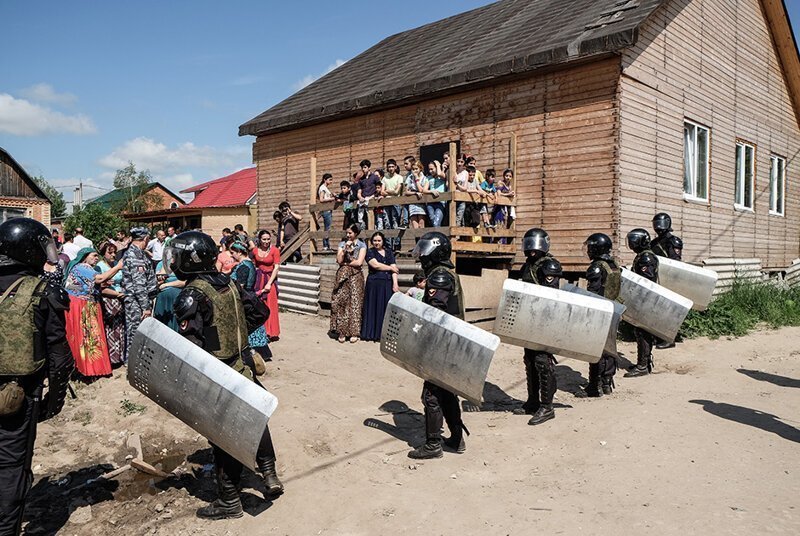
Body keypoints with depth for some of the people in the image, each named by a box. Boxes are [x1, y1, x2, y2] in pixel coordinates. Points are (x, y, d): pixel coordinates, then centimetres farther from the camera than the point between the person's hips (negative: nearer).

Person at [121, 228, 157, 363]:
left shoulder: (132, 252, 13)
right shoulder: (135, 255, -19)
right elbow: (139, 284, -22)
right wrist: (146, 307, -20)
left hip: (136, 301, 10)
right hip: (136, 302, -10)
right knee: (136, 332, -1)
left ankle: (129, 358, 28)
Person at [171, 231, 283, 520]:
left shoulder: (192, 295, -18)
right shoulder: (229, 283, 3)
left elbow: (189, 345, -25)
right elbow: (259, 312, 10)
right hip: (244, 366, 7)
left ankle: (229, 502, 22)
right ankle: (270, 475, 31)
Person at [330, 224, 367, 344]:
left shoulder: (362, 245, 1)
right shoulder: (342, 244, 10)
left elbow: (359, 262, -10)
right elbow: (339, 260, -1)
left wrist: (345, 263, -3)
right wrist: (345, 249, -9)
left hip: (355, 277, -3)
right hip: (342, 276, 3)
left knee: (354, 303, -3)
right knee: (340, 302, -2)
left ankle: (354, 333, 2)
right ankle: (342, 332, 3)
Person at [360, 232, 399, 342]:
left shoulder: (389, 252, 12)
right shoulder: (370, 252, 4)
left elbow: (394, 268, 2)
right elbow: (376, 265, -12)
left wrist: (395, 284, -9)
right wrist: (390, 268, -1)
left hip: (388, 284, 3)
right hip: (374, 284, -3)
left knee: (388, 308, 1)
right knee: (374, 308, 0)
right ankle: (372, 333, 6)